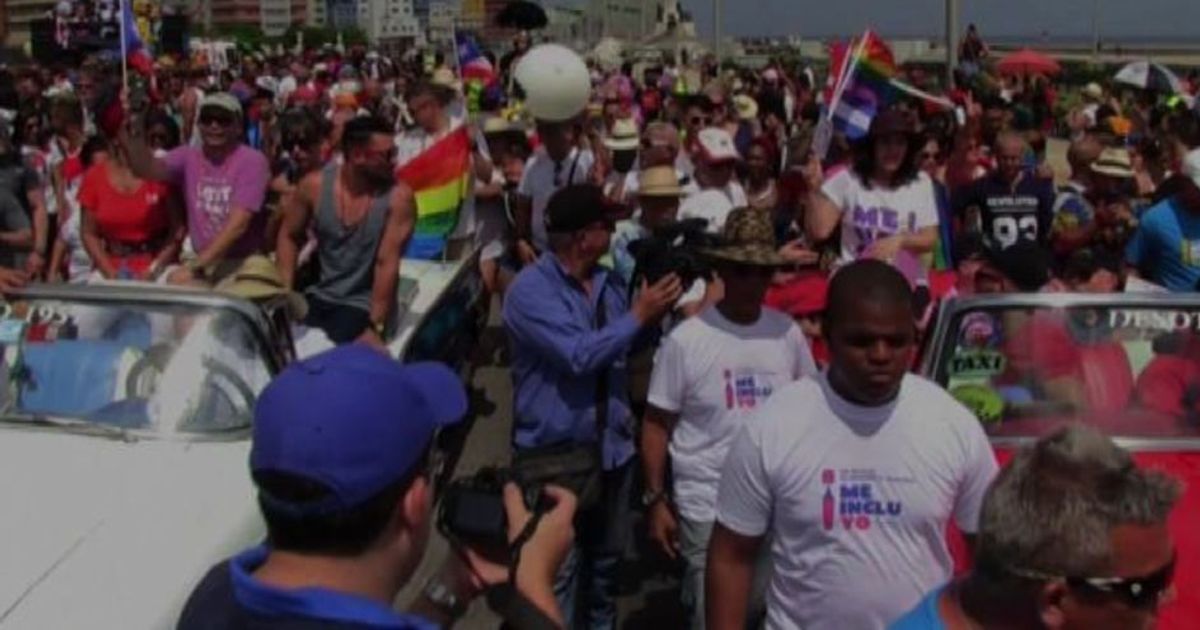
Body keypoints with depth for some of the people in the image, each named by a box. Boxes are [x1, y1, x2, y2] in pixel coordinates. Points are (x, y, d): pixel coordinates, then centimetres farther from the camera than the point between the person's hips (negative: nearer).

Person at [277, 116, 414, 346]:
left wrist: (375, 325, -20)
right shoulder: (314, 185, -6)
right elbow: (289, 236, 8)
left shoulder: (398, 196, -15)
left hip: (363, 305, -4)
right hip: (319, 297, 4)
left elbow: (387, 263, -17)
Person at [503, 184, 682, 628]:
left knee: (607, 558, 22)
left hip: (611, 445, 7)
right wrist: (638, 316, -20)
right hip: (555, 452, -6)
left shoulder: (609, 282, 4)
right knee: (559, 570, -1)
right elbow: (579, 355, -26)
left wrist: (658, 314, -3)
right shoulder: (530, 289, -17)